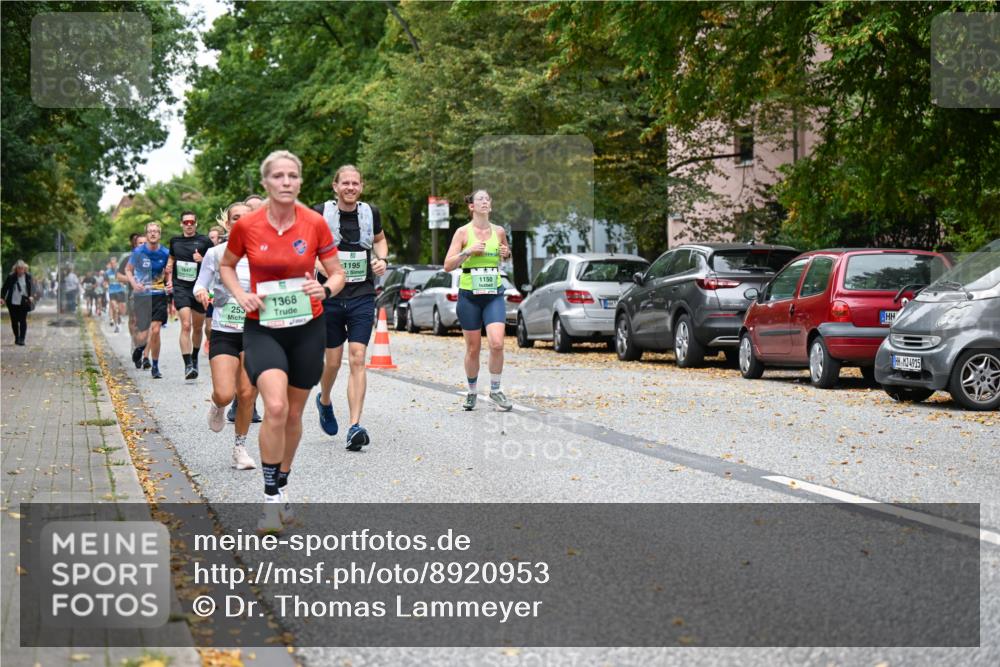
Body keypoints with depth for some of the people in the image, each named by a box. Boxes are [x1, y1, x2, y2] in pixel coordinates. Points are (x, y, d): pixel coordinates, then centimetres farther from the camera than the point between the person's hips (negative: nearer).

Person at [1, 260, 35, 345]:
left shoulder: (28, 276, -2)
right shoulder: (11, 276, -4)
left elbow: (32, 287, 5)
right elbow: (5, 287, 0)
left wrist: (30, 296, -12)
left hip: (23, 303, -1)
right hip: (12, 303, 1)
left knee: (23, 321, -7)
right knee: (14, 321, 8)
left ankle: (22, 339, -6)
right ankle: (17, 338, 22)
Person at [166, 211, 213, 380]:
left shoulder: (204, 241, -2)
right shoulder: (175, 241, 9)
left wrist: (203, 260, -17)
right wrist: (169, 279, 14)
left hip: (199, 288, 0)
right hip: (180, 288, 0)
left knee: (198, 327, 12)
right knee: (186, 325, -15)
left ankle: (194, 358, 35)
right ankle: (188, 365, -17)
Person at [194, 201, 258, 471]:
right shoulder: (215, 253, 3)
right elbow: (200, 284, 6)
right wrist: (201, 292, -15)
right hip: (223, 332, -1)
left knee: (247, 394, 0)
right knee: (224, 394, -14)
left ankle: (240, 447, 17)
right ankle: (217, 406, 24)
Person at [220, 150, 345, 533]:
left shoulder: (315, 223, -6)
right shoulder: (246, 226, -7)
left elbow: (337, 274, 3)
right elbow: (226, 265, 11)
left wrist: (325, 290, -19)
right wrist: (240, 295, -7)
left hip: (307, 328, 2)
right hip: (262, 328, -2)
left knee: (294, 414, 13)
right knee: (275, 407, -23)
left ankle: (282, 486, 36)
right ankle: (271, 497, -9)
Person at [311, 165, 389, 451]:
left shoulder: (370, 213, 5)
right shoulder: (320, 213, -4)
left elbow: (379, 239, 25)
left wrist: (381, 259, 6)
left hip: (362, 296, 1)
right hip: (329, 296, -1)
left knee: (357, 359, -9)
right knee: (333, 361, 6)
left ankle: (355, 427, -11)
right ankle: (324, 400, 40)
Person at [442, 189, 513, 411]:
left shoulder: (499, 231, 5)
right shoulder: (463, 232, -3)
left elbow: (507, 255, 24)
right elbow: (448, 265, -5)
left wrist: (507, 254, 1)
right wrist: (468, 251, -18)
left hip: (494, 294, 1)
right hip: (469, 295, -1)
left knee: (497, 343, -15)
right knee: (473, 349, 5)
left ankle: (495, 389, 3)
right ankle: (472, 392, 25)